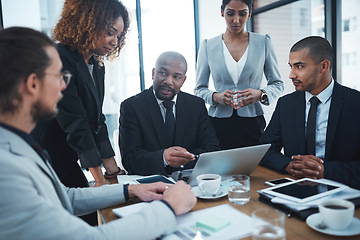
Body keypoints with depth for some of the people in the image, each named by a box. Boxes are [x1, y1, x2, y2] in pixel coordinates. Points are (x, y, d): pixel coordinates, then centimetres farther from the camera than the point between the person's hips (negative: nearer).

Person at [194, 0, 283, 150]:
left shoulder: (263, 43, 6)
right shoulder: (208, 46, 5)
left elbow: (277, 84, 10)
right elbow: (199, 89, 8)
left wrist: (261, 94, -11)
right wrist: (216, 97, -13)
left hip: (252, 125, 0)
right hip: (219, 126, 0)